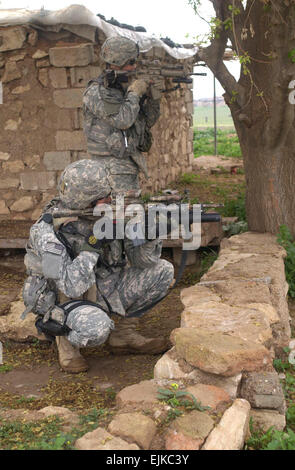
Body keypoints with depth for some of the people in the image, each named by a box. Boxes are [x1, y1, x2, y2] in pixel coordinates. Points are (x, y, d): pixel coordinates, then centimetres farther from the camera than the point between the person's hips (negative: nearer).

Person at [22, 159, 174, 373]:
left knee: (162, 270, -4)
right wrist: (93, 243, -32)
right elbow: (71, 287, -32)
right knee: (96, 326, -40)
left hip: (100, 291, 7)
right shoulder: (48, 232, -25)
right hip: (63, 301, -6)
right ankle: (67, 336, -3)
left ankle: (124, 334, 7)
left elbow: (142, 260, -4)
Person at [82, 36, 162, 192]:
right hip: (112, 168, -8)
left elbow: (147, 122, 16)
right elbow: (123, 120, -22)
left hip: (130, 166, 8)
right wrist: (135, 93, -10)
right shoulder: (96, 92, -12)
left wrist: (153, 97, 0)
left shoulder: (124, 89, 12)